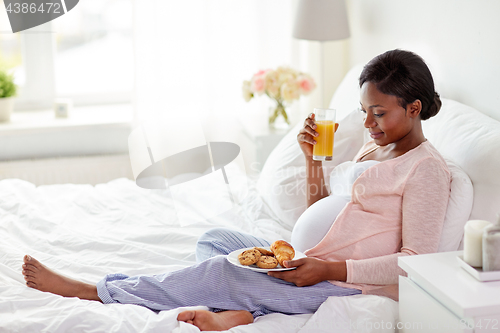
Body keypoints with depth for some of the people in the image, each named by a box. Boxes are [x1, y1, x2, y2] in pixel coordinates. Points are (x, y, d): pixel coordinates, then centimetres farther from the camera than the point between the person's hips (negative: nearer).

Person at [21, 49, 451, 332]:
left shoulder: (427, 170, -11)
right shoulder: (374, 149, 16)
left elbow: (415, 261, -18)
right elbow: (320, 220, 17)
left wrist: (328, 269, -24)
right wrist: (314, 158, 2)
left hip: (351, 286, -9)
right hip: (317, 265, 10)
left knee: (221, 270, -17)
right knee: (215, 239, 5)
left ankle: (87, 290, -8)